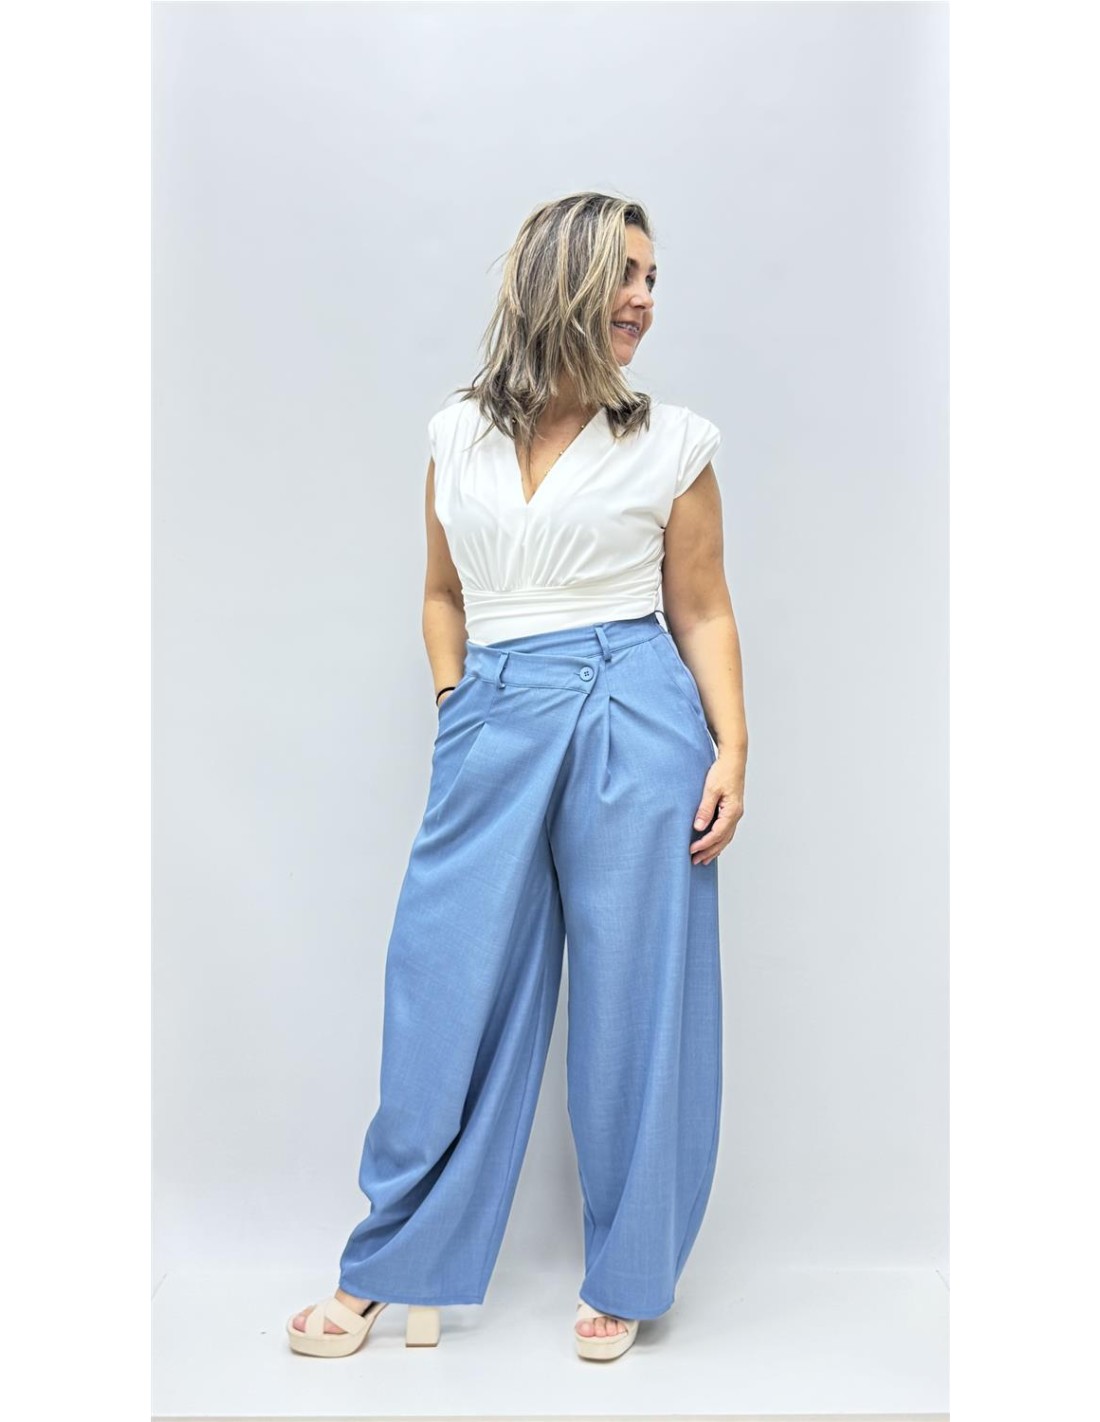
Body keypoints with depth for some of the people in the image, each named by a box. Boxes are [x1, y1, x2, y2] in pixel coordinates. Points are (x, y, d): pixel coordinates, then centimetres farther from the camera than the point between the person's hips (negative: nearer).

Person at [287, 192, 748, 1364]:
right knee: (445, 994, 5)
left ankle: (623, 1277, 25)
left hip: (633, 723, -1)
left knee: (635, 1004, 5)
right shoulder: (458, 435, 11)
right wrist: (455, 706, 6)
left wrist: (731, 750, -4)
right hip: (492, 732, 2)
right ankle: (397, 1272, 24)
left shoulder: (672, 441, 6)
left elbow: (702, 611, 6)